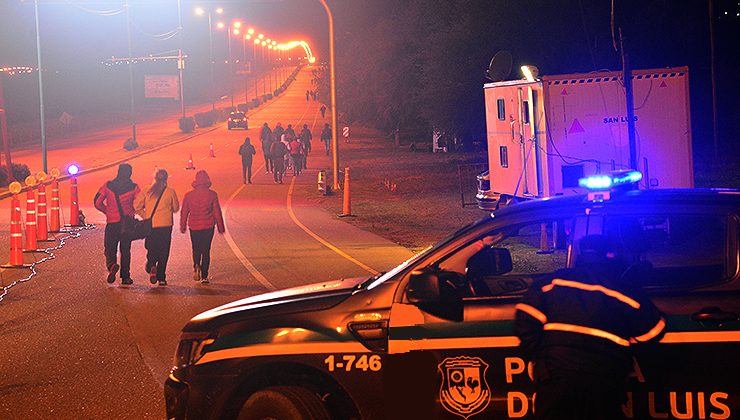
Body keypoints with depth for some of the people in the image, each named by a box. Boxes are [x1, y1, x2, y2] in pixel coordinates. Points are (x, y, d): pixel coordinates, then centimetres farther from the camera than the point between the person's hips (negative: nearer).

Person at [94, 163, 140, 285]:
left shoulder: (107, 186, 1)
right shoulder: (133, 187, -4)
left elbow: (97, 203, 0)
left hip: (112, 222, 0)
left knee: (110, 248, 7)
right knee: (125, 250, 11)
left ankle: (112, 265, -24)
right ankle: (125, 276, 9)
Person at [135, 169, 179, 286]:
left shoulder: (147, 191, 0)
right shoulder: (170, 192, -4)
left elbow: (137, 206, -3)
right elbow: (176, 208, 7)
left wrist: (145, 216, 8)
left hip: (150, 225, 1)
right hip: (165, 226, -1)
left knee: (151, 249, 15)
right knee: (163, 252, 5)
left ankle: (151, 265, -15)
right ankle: (161, 278, 1)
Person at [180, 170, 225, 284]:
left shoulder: (189, 195, -2)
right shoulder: (212, 194, -6)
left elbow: (184, 212, 4)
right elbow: (217, 212, -2)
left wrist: (183, 227, 15)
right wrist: (220, 227, 7)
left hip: (194, 226, 1)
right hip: (208, 226, -1)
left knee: (196, 249, 19)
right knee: (206, 251, 6)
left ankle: (196, 266, -9)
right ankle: (204, 277, 2)